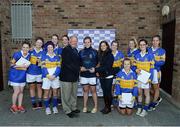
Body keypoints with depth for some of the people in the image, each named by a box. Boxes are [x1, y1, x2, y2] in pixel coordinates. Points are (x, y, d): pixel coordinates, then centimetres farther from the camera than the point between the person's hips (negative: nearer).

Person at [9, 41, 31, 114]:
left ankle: (20, 106, 22)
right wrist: (21, 66, -21)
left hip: (23, 75, 5)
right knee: (17, 91, -3)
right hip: (15, 75, -5)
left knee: (21, 91, 10)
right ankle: (13, 106, 16)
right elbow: (12, 64, -14)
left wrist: (26, 66, -6)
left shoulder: (29, 55, -3)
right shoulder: (17, 54, -17)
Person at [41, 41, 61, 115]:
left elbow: (58, 67, 0)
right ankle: (47, 108, 15)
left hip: (55, 77, 2)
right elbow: (43, 68, -5)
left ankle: (55, 107, 20)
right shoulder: (44, 57, 2)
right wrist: (48, 76, -15)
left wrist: (54, 75, -12)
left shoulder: (57, 57, 6)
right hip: (46, 77, -1)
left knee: (55, 92, 7)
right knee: (46, 92, 4)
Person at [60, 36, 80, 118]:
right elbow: (68, 63, -19)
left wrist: (78, 69, 5)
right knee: (67, 95, 3)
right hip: (67, 75, -8)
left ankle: (73, 108, 30)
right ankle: (68, 111, 14)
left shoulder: (75, 50, 15)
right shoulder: (66, 50, -11)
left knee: (74, 94, 17)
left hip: (74, 75, 8)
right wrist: (78, 69, -14)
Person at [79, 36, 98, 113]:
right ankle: (85, 106, 22)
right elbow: (79, 62, 11)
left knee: (93, 90, 4)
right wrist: (81, 67, -6)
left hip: (92, 74, -2)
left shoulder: (95, 52, 1)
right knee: (85, 90, 11)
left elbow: (98, 62, 4)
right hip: (83, 74, 2)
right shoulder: (81, 52, 7)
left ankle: (95, 107, 17)